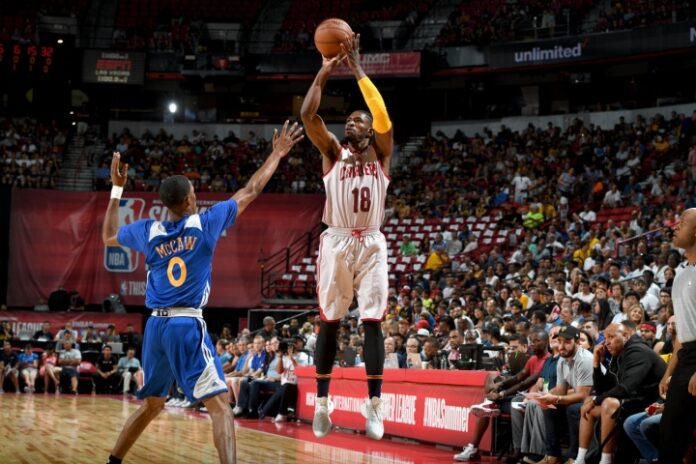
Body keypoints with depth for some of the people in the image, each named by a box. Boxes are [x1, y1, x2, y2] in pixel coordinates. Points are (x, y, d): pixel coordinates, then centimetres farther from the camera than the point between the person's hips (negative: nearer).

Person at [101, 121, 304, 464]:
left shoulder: (148, 231, 6)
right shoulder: (205, 224, -3)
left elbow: (108, 237, 27)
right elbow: (251, 191, 6)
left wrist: (117, 189, 29)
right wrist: (277, 154, 17)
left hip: (156, 326, 5)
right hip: (188, 326, -5)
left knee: (151, 405, 22)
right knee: (219, 405, -7)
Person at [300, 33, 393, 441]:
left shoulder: (380, 154, 7)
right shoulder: (333, 152, 8)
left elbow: (384, 116, -11)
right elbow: (308, 115, -7)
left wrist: (358, 70, -11)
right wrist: (324, 73, -8)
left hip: (371, 244, 0)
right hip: (337, 242, 0)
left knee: (373, 322, -4)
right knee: (329, 321, 3)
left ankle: (375, 405, -3)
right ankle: (322, 402, 10)